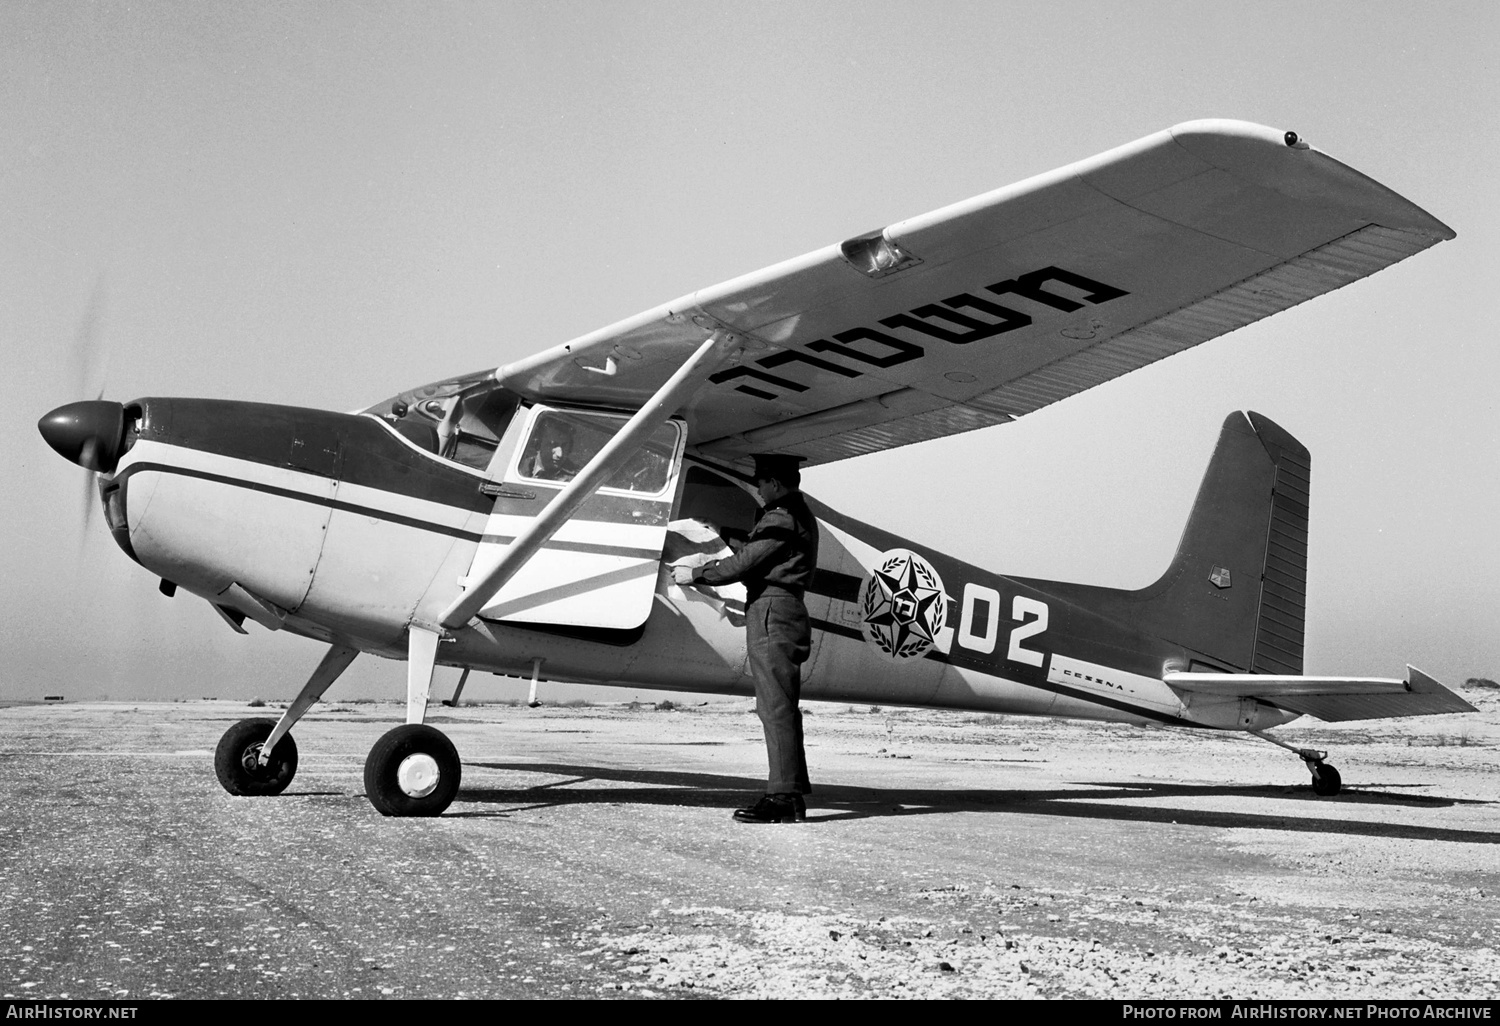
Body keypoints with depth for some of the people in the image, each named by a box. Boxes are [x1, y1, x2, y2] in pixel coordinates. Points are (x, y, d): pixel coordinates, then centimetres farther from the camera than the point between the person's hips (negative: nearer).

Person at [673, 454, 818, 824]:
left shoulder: (781, 517, -11)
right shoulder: (799, 514, 21)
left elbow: (745, 562, -13)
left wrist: (695, 575, -3)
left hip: (772, 610, -10)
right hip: (782, 610, 10)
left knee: (775, 707, -10)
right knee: (780, 708, 10)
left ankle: (784, 796, -10)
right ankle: (790, 793, 12)